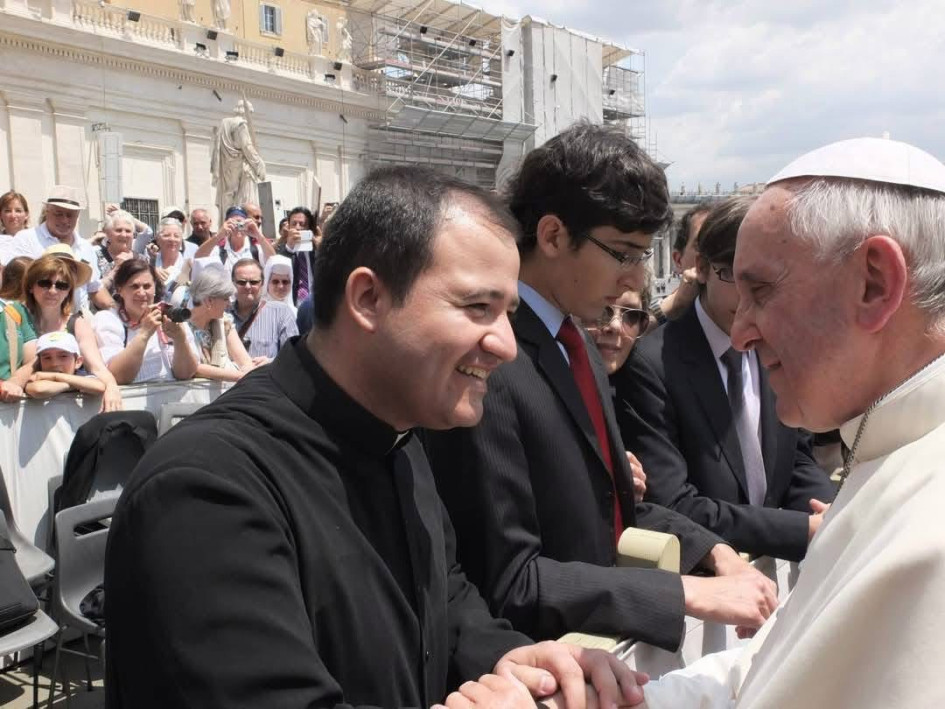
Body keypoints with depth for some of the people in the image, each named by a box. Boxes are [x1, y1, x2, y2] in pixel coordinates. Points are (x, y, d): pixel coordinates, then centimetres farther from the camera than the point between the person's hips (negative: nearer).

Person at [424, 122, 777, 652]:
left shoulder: (578, 344, 6)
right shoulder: (486, 367, -22)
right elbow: (509, 583, -22)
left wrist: (713, 551, -2)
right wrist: (690, 593, -21)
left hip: (600, 642, 7)